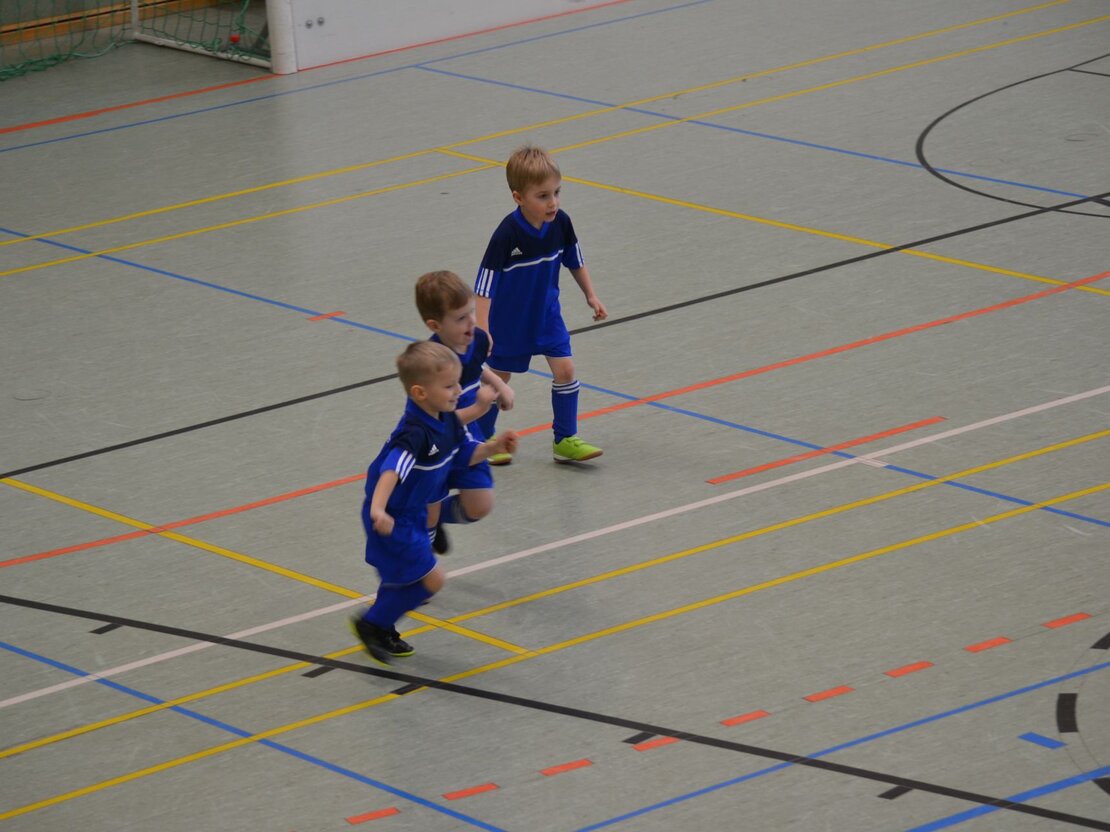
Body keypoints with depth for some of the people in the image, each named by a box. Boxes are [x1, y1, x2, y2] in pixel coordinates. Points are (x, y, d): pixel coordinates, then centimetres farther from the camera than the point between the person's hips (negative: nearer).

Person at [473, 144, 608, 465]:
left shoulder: (561, 223, -16)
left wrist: (591, 295, 9)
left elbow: (574, 260, 5)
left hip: (546, 312, 4)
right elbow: (484, 285, -28)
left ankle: (565, 440, 11)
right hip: (508, 318, -4)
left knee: (565, 369, -3)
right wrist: (482, 329, -34)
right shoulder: (506, 236, -31)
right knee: (499, 377, 11)